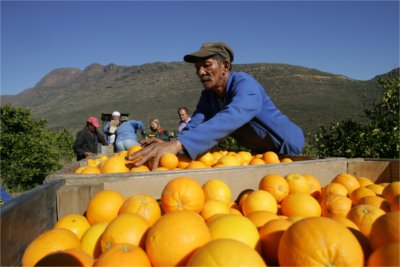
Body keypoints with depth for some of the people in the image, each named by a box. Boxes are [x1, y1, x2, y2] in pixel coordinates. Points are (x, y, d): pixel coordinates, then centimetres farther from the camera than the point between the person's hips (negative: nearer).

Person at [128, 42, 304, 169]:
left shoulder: (244, 84, -30)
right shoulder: (208, 96, -6)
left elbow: (231, 118, -50)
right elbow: (194, 126, -19)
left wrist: (177, 144, -61)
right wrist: (169, 146, -41)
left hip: (286, 146, -6)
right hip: (260, 151, 6)